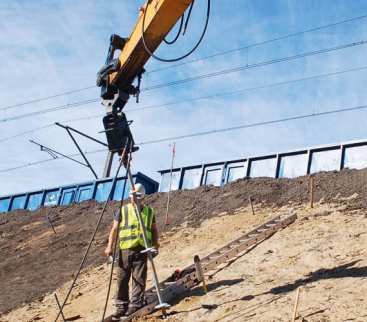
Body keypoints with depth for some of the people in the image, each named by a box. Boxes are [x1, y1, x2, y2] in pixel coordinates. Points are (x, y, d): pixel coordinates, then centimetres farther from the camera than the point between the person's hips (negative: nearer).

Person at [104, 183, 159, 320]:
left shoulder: (149, 211, 13)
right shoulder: (122, 210, 7)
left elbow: (154, 229, 19)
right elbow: (114, 229, 3)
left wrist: (155, 243, 4)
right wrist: (110, 246, -7)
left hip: (142, 250, 1)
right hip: (125, 249, -1)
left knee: (139, 279, -2)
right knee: (122, 279, 2)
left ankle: (135, 305, 5)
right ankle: (121, 306, 10)